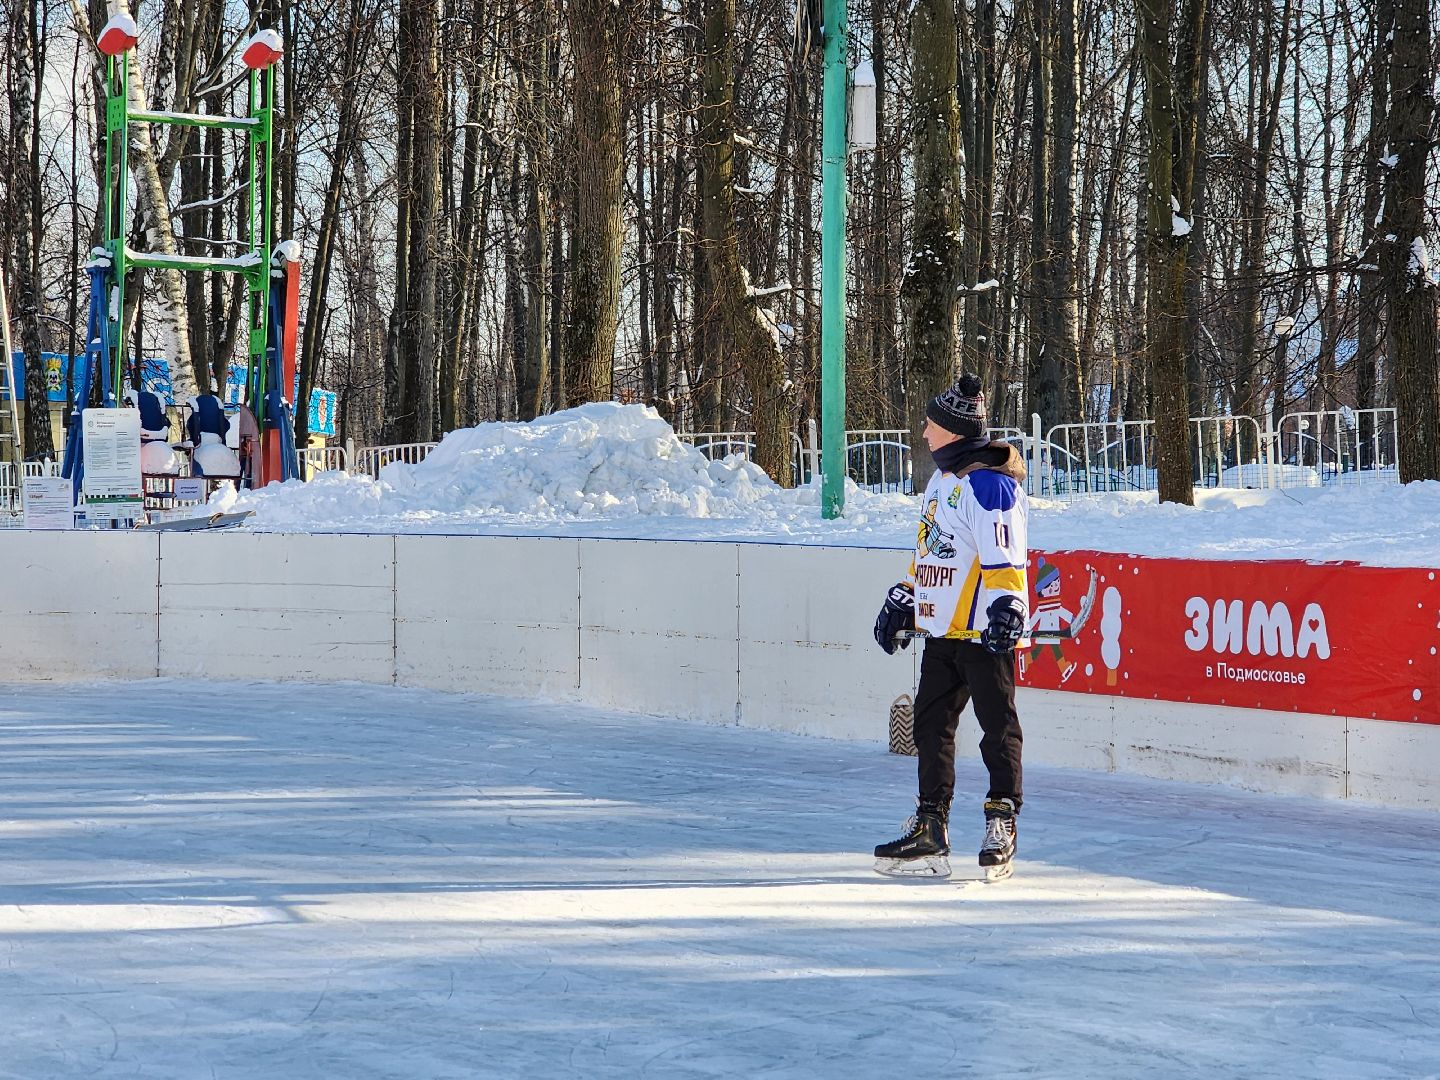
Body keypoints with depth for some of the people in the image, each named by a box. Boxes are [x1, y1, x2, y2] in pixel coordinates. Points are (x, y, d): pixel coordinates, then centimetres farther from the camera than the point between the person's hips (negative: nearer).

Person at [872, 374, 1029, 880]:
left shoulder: (988, 483, -14)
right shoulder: (941, 480, 17)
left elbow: (1004, 556, -21)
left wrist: (1007, 605, -31)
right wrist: (902, 601, 29)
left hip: (983, 631, -10)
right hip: (942, 629, 10)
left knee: (997, 725, -4)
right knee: (930, 725, 11)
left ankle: (1002, 820, 4)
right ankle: (930, 830, 16)